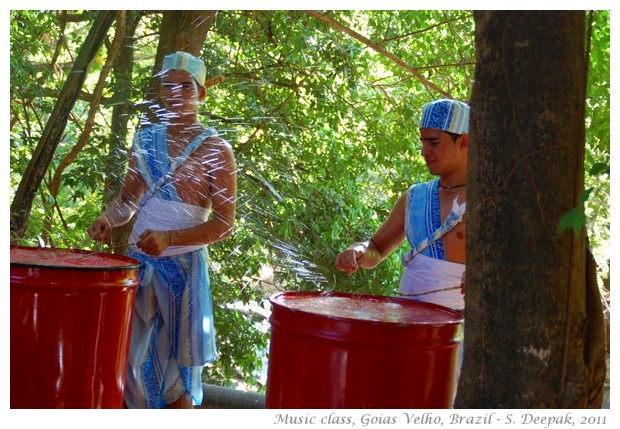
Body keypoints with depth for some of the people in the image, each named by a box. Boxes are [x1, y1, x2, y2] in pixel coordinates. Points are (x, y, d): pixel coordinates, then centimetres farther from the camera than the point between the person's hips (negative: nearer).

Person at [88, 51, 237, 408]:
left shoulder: (216, 150, -7)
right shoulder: (146, 141, 8)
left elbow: (224, 225, -11)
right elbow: (129, 198, 15)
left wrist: (170, 238, -24)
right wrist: (109, 219, -8)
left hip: (183, 267, -4)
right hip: (138, 261, 5)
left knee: (176, 366, 5)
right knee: (131, 358, 6)